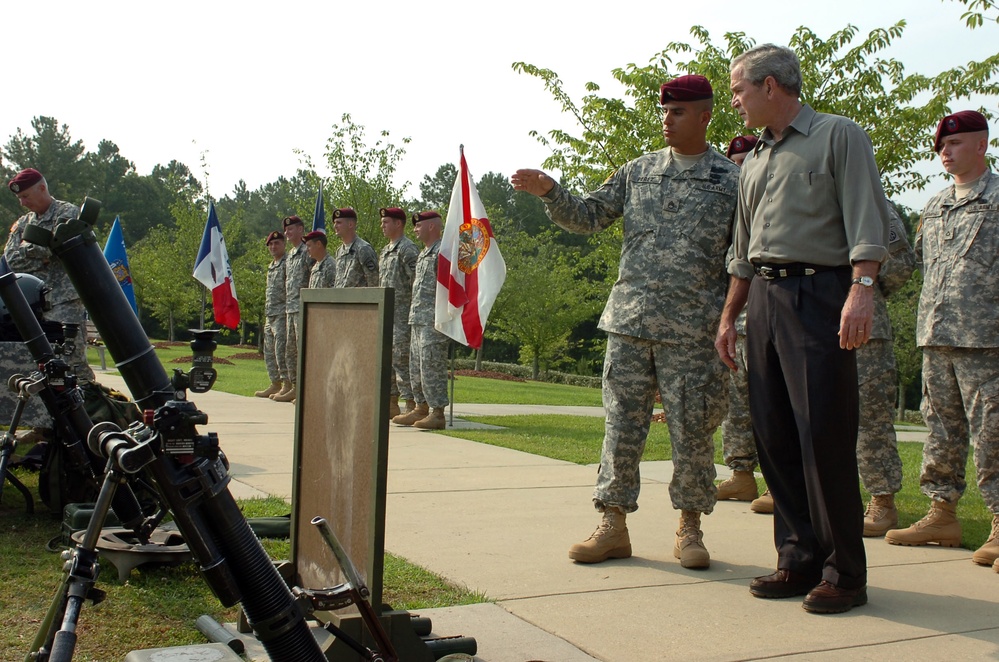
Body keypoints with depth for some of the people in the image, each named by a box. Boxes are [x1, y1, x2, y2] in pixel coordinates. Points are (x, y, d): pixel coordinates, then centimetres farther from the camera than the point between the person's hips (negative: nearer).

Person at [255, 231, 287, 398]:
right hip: (269, 315, 9)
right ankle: (275, 384, 20)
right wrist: (266, 313, 19)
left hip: (282, 314, -9)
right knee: (269, 351, 12)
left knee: (281, 350, -11)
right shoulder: (271, 266, 19)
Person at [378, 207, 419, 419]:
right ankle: (391, 404, 17)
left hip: (402, 314, -10)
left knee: (402, 359, -10)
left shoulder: (407, 249, -10)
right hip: (386, 314, 10)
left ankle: (411, 405, -5)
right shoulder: (385, 251, 19)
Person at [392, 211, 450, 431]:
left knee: (432, 366, -9)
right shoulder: (422, 254, 20)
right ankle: (421, 408, 21)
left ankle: (438, 413, -5)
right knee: (416, 366, 13)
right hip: (417, 319, 10)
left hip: (433, 321, -10)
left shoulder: (443, 252, -10)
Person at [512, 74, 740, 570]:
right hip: (629, 323, 3)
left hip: (690, 330, -3)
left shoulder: (730, 180, 2)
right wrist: (548, 191, -5)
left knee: (691, 432, 3)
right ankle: (613, 525, 14)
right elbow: (588, 217, 12)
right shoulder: (638, 171, 11)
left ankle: (690, 529, 18)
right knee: (621, 426, 5)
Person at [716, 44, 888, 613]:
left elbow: (868, 222, -10)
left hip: (818, 295, -7)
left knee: (825, 438, -9)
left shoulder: (839, 136, 2)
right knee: (775, 438, 5)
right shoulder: (755, 163, 23)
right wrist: (729, 317, 21)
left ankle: (845, 572, 1)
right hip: (765, 300, 7)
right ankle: (800, 560, 13)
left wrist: (860, 291, -22)